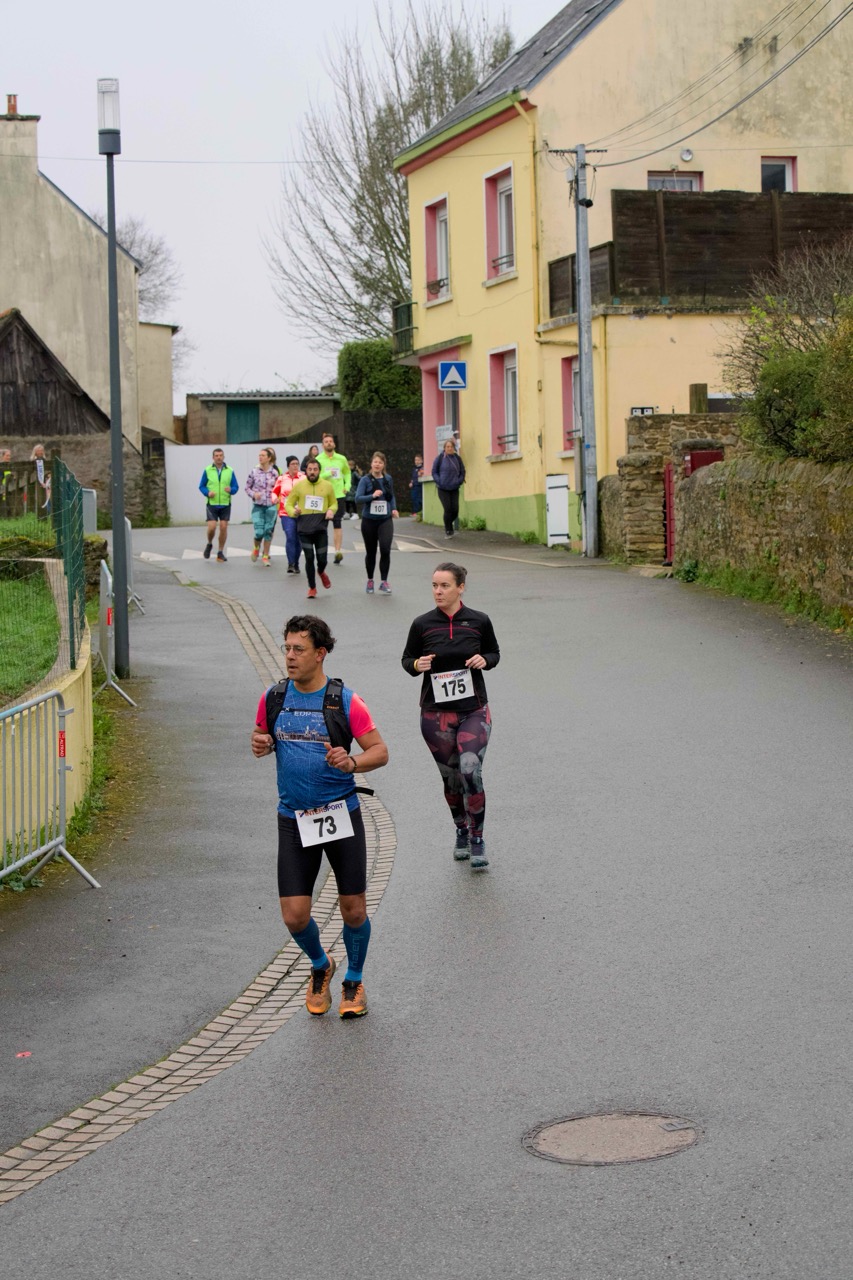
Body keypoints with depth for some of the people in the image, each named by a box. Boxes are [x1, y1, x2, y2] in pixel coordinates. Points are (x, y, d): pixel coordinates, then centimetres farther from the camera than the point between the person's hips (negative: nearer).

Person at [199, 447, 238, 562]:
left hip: (225, 504, 1)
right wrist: (207, 492, -14)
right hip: (212, 504, -1)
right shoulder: (207, 470, 1)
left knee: (223, 527, -1)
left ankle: (220, 552, 11)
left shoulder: (230, 471, 3)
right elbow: (201, 486, 6)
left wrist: (231, 490, -18)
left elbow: (236, 487, 4)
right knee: (211, 527, -10)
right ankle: (209, 544, 21)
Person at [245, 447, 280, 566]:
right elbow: (247, 487, 6)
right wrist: (253, 494, -12)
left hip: (271, 506, 1)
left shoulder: (275, 472, 0)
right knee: (259, 532, -9)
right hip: (258, 506, -1)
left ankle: (266, 556, 17)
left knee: (269, 531, 3)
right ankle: (256, 548, 23)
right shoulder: (254, 472, -1)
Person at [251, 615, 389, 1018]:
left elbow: (380, 751, -6)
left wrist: (351, 762, -26)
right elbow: (261, 738, 18)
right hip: (294, 819, 2)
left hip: (341, 816, -2)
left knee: (353, 909, 3)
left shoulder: (345, 701, -9)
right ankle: (320, 966, 30)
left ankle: (354, 982, 30)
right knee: (294, 916, -3)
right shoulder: (273, 698, 2)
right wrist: (260, 745, -6)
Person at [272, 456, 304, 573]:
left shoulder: (304, 479, 2)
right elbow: (274, 491, 15)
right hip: (286, 513, -1)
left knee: (298, 539, 7)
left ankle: (296, 564, 22)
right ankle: (290, 564, -13)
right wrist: (275, 498, -5)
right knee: (290, 537, -16)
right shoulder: (282, 479, 4)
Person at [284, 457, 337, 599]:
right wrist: (294, 511, -14)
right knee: (309, 558, -3)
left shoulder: (327, 486, 6)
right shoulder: (299, 486, 3)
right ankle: (312, 587, 14)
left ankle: (321, 572, 37)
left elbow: (334, 503, 18)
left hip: (321, 528, 1)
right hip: (304, 527, -1)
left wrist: (331, 511, -4)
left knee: (322, 559, 0)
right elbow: (288, 504, 8)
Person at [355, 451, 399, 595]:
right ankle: (370, 581, 28)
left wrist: (394, 508, 4)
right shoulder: (365, 480, -5)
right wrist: (372, 496, -27)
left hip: (385, 520, 1)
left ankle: (384, 582, -6)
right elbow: (358, 498, -13)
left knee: (385, 549, -15)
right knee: (370, 552, 10)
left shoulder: (388, 479, 5)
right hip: (369, 520, -1)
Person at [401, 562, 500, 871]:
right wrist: (417, 665, -14)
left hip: (474, 711, -1)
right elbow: (407, 659, 9)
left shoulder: (479, 621, -2)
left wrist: (485, 660, -10)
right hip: (436, 714, 1)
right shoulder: (422, 624, -2)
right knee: (451, 778, 10)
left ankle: (477, 839, -3)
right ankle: (462, 831, 33)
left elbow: (494, 653, 12)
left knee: (471, 770, -17)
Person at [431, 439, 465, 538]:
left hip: (454, 489, 2)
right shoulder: (440, 458, -3)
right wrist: (439, 481, -10)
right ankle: (448, 530, 6)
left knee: (455, 510, -4)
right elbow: (434, 471, 3)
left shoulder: (457, 458, 3)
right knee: (447, 509, -10)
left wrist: (459, 482, -3)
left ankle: (449, 525, 25)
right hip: (443, 489, -2)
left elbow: (462, 472, 12)